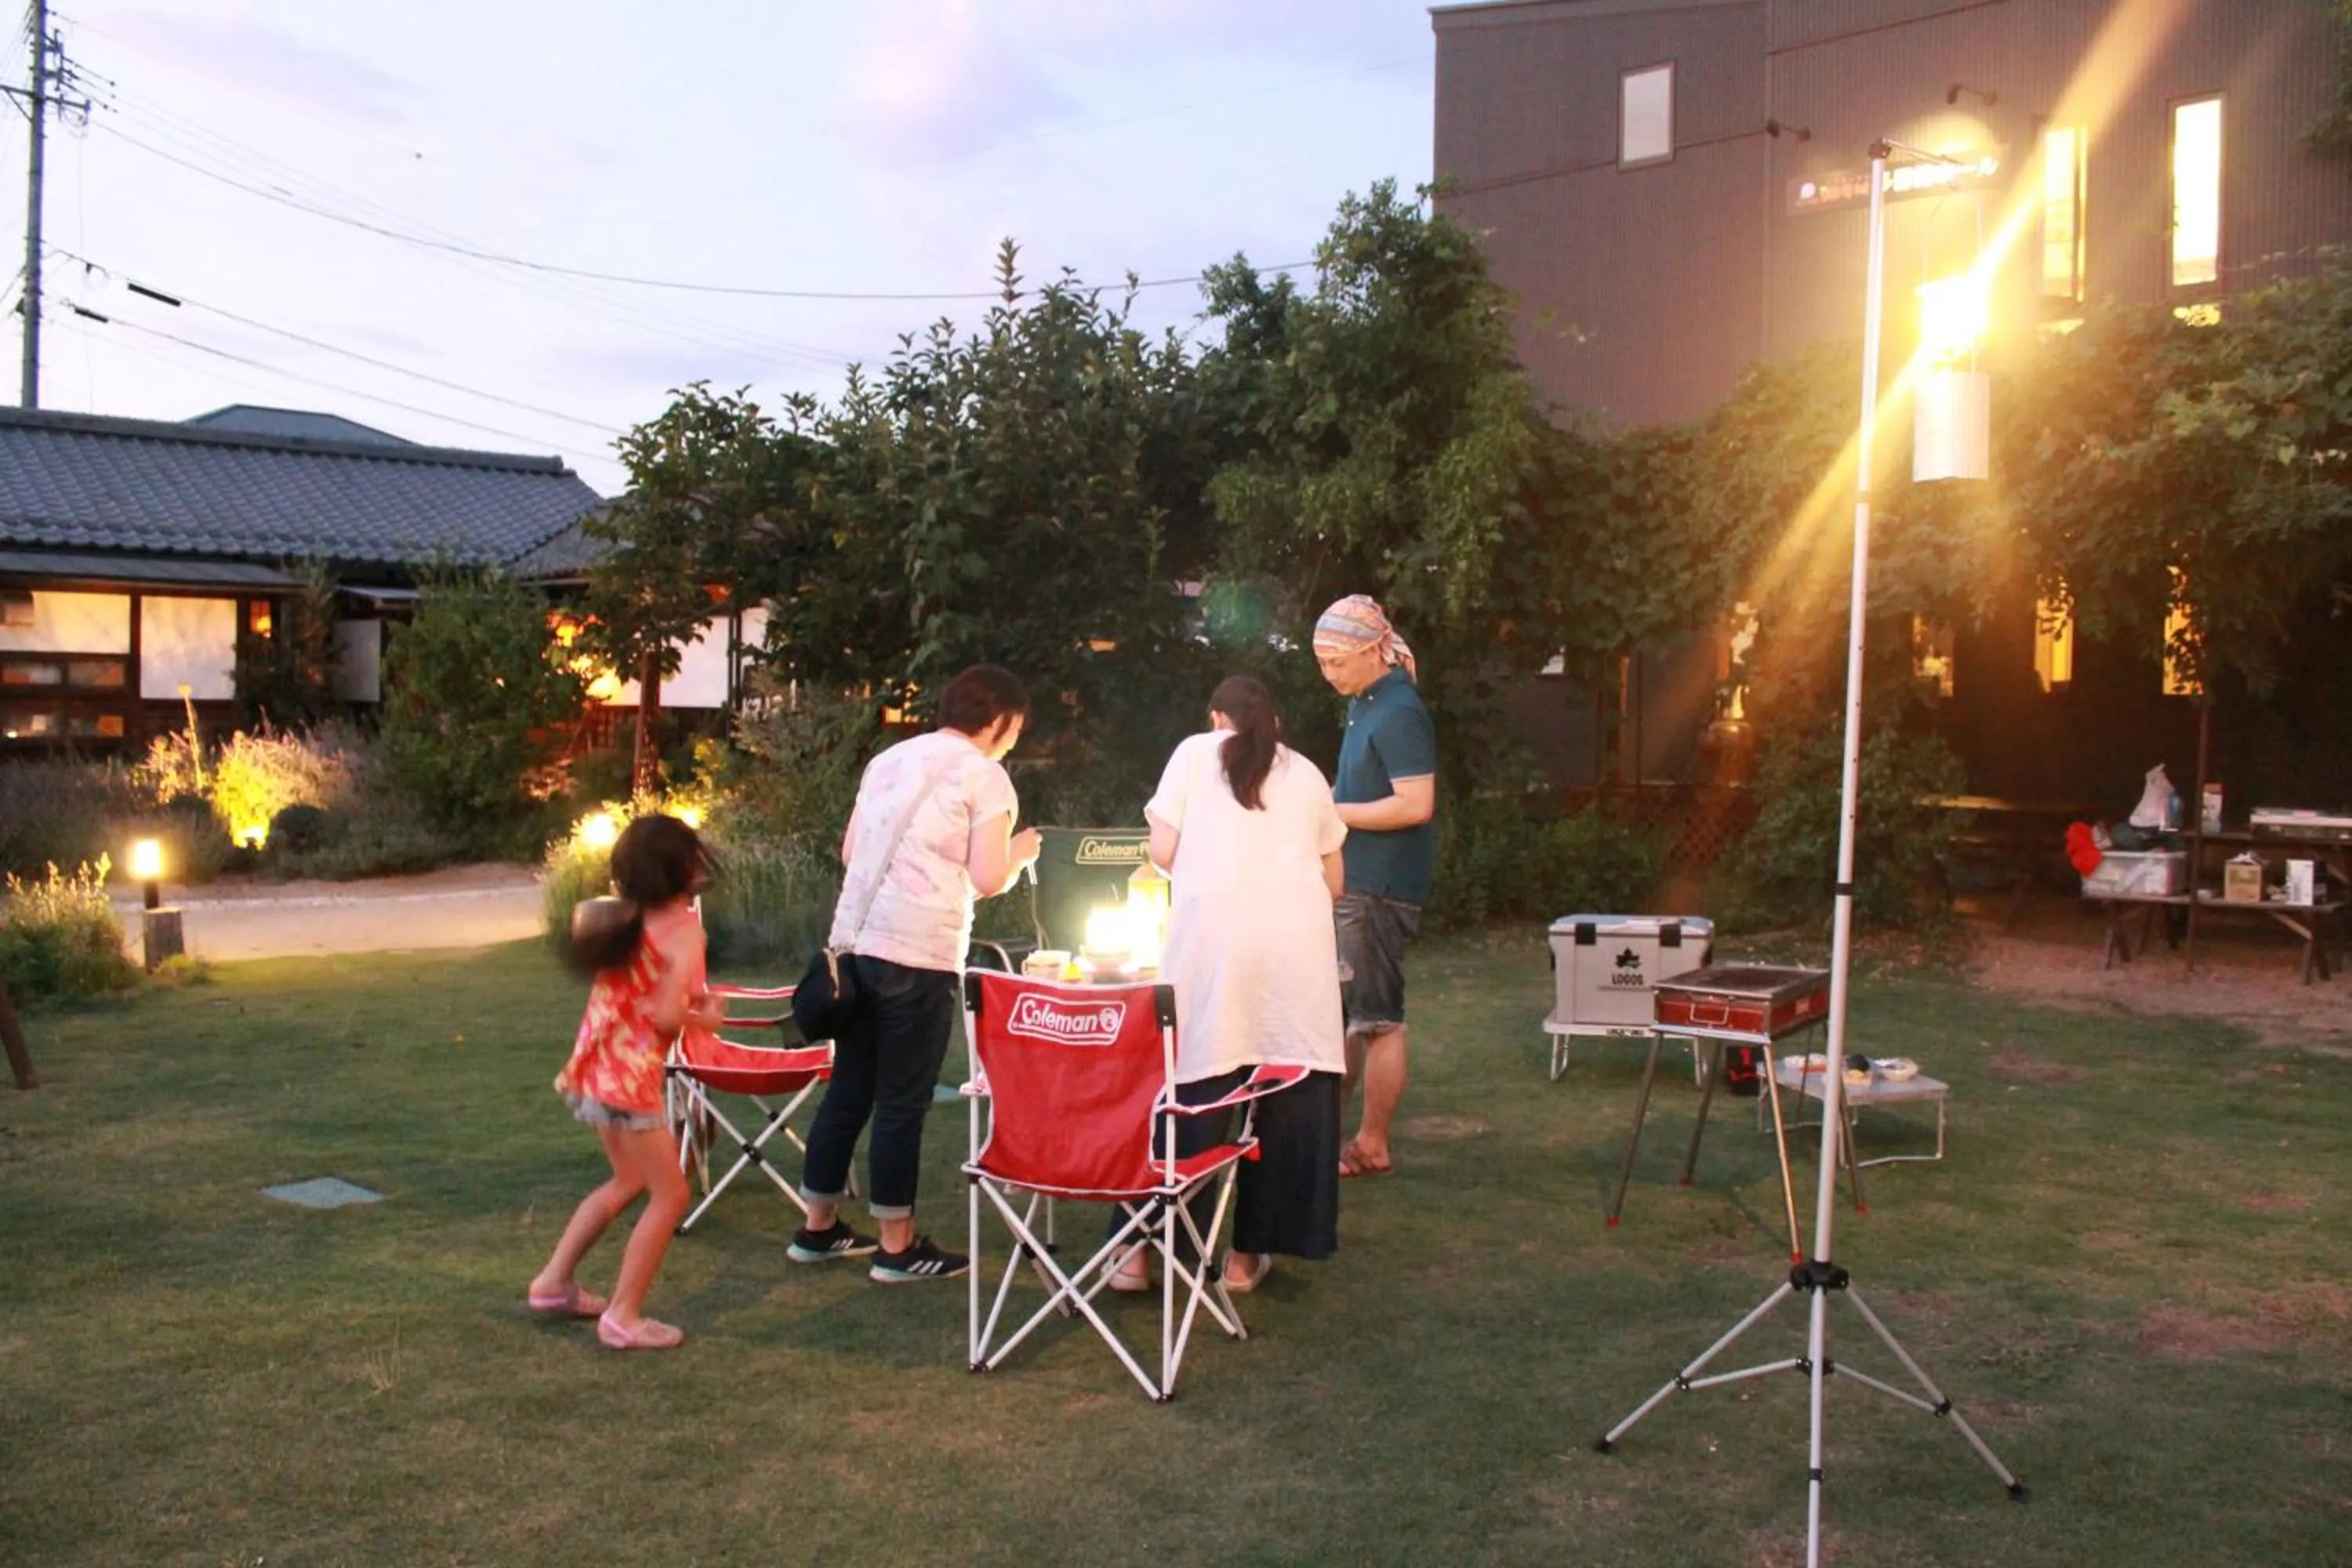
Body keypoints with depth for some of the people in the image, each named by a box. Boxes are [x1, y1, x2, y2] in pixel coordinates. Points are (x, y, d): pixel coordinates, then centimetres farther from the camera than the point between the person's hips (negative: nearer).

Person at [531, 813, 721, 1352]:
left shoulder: (619, 917, 6)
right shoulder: (684, 929, -16)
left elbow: (582, 912, 28)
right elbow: (667, 1015, -25)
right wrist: (706, 1019, -5)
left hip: (595, 1065, 9)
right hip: (628, 1074, -9)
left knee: (631, 1181, 25)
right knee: (670, 1193, 2)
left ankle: (555, 1281, 31)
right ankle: (623, 1317, 2)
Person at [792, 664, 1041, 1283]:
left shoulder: (888, 760, 16)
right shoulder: (984, 775, -3)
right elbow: (987, 880, -8)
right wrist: (1019, 854, 12)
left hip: (855, 940, 7)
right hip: (918, 953, -7)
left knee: (847, 1090, 15)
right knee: (902, 1102, 1)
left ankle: (819, 1227, 24)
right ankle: (897, 1247, 10)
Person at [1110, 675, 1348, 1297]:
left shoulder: (1194, 753, 13)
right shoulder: (1307, 773, 21)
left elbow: (1162, 853, 6)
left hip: (1213, 937, -2)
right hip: (1297, 943, 2)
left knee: (1188, 1088, 2)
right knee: (1289, 1094, 7)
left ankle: (1144, 1249, 8)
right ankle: (1247, 1254, 12)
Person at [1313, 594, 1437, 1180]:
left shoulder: (1398, 714, -17)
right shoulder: (1363, 704, 12)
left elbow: (1416, 804, -24)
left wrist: (1331, 813, -19)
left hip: (1380, 889, -10)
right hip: (1353, 883, 10)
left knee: (1377, 1021, -1)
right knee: (1340, 1012, 15)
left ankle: (1372, 1147, 9)